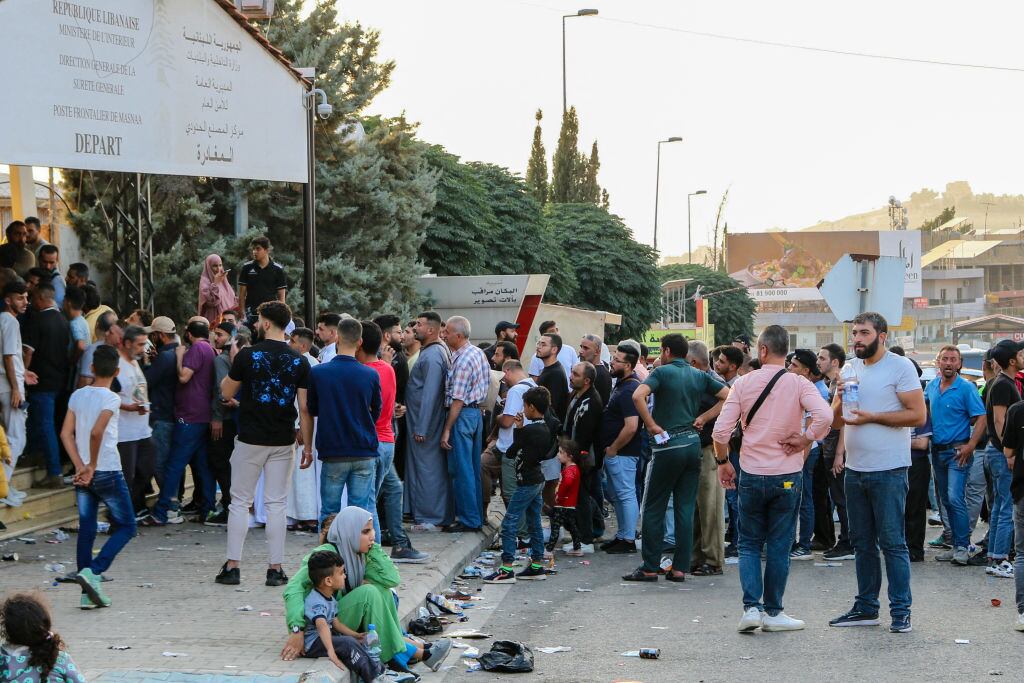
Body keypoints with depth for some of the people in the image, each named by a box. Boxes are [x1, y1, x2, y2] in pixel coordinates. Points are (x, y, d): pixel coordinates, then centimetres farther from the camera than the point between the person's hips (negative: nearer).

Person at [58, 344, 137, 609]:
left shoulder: (77, 396, 6)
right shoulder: (111, 399, -11)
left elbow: (66, 433, 0)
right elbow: (96, 432, -24)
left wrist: (81, 466, -2)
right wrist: (92, 466, -13)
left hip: (83, 475, 6)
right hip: (108, 473, -6)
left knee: (86, 531, 9)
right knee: (126, 527, 5)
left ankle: (88, 593, 7)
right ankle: (93, 571, -13)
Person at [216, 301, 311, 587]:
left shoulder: (247, 355, -8)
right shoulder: (299, 361, -1)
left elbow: (226, 391, 5)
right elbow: (305, 407, -2)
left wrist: (232, 366, 21)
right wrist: (308, 445, 4)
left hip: (250, 439, -2)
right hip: (283, 441, 2)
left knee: (240, 502, 6)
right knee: (276, 504, 6)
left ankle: (232, 565, 5)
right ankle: (276, 569, 4)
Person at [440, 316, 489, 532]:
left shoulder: (462, 360, -18)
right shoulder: (479, 353, 10)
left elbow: (458, 399, -20)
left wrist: (447, 430, -17)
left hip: (463, 414, -10)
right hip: (476, 411, 10)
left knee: (461, 470, -4)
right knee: (473, 468, 14)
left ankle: (468, 520, -1)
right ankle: (476, 517, 20)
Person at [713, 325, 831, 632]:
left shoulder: (744, 383, -3)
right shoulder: (799, 384, -6)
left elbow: (721, 431, -7)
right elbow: (824, 415, -25)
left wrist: (723, 462, 9)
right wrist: (805, 439, -8)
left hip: (751, 475, 1)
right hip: (787, 477, -1)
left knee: (749, 544, 11)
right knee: (779, 546, 8)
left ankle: (751, 607, -2)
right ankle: (773, 612, 12)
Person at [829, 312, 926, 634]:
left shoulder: (900, 367, -7)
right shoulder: (849, 369, 13)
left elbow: (918, 415, -14)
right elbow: (835, 419, 14)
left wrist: (872, 417, -17)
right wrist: (840, 397, -7)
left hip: (888, 471, -7)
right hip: (855, 470, 7)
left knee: (892, 542, -5)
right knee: (862, 542, 12)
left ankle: (901, 611, -1)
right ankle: (866, 607, 19)